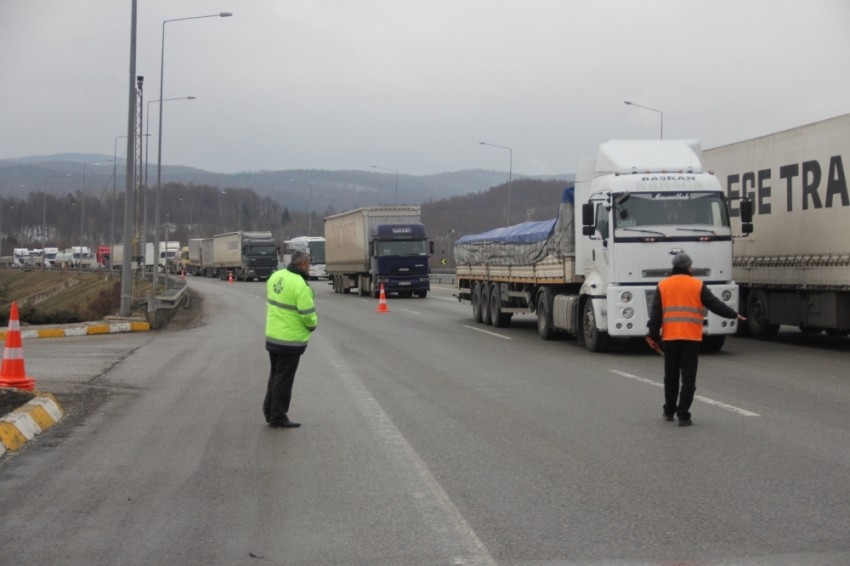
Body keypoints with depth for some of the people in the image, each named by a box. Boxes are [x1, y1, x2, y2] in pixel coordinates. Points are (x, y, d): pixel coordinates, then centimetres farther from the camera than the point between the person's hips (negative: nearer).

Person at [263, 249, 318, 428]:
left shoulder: (276, 276, 2)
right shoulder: (300, 285, -22)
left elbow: (271, 302, 9)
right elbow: (308, 314, -20)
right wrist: (312, 324, 1)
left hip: (272, 336, 8)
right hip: (290, 340, -8)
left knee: (275, 376, 20)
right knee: (284, 380, 3)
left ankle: (270, 411, 29)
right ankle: (278, 417, 10)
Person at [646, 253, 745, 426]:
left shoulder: (663, 286, 6)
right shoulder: (697, 286, 1)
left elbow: (656, 313, 2)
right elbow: (715, 304, 3)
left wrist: (653, 336, 5)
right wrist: (734, 315, 17)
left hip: (670, 338, 2)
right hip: (691, 339, -2)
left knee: (671, 376, 16)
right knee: (688, 378, 2)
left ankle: (669, 411, 24)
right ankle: (683, 415, -3)